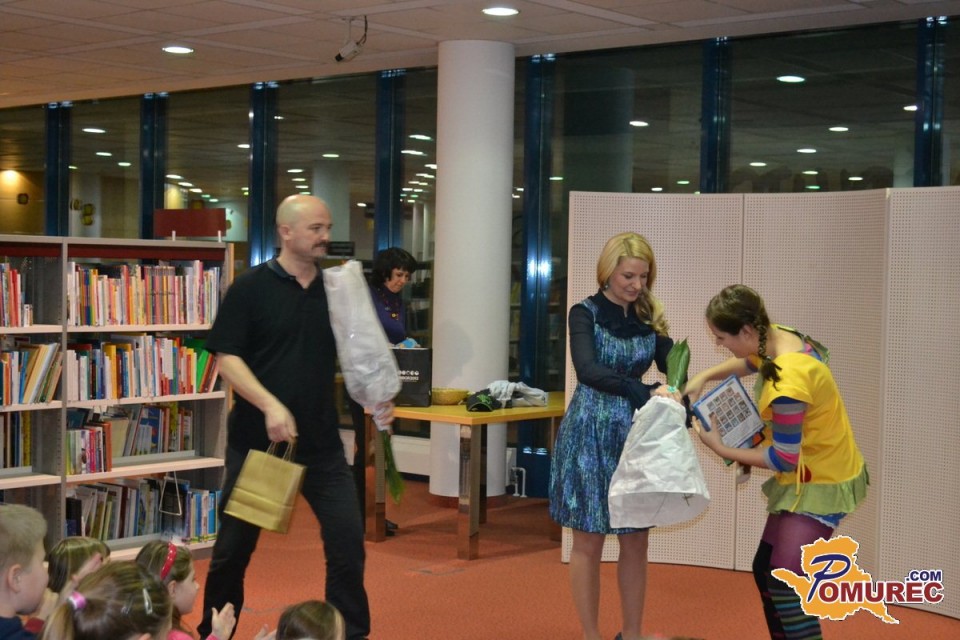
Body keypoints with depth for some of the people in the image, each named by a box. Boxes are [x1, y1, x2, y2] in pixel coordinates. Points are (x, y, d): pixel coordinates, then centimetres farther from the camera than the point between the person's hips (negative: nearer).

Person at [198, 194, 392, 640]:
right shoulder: (251, 287, -6)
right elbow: (226, 357, -11)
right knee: (235, 545, 9)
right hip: (256, 439, -3)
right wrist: (270, 406, -23)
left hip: (321, 442, 3)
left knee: (348, 540, -1)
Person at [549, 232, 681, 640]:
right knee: (589, 542, 3)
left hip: (635, 434, 4)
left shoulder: (650, 319, 7)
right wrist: (646, 392, -35)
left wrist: (681, 404, -22)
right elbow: (587, 370, -23)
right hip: (591, 433, -4)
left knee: (636, 542, 8)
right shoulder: (586, 312, -7)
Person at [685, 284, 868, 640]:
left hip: (821, 481, -9)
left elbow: (783, 459, -24)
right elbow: (750, 361, 18)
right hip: (808, 472, 9)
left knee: (785, 581, -14)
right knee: (765, 568, 14)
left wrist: (721, 449, -12)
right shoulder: (779, 338, -8)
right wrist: (703, 378, 2)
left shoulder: (787, 385, -33)